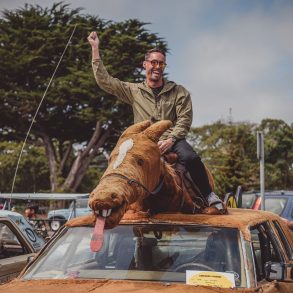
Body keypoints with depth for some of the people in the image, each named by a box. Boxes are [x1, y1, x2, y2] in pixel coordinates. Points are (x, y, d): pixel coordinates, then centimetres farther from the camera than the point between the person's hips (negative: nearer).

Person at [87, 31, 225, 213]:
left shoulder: (179, 92, 12)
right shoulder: (133, 91, 15)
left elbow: (184, 120, 3)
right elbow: (104, 80, 10)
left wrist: (170, 140, -14)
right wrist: (95, 48, 7)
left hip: (172, 140, -1)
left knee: (190, 158, -32)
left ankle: (209, 195, -17)